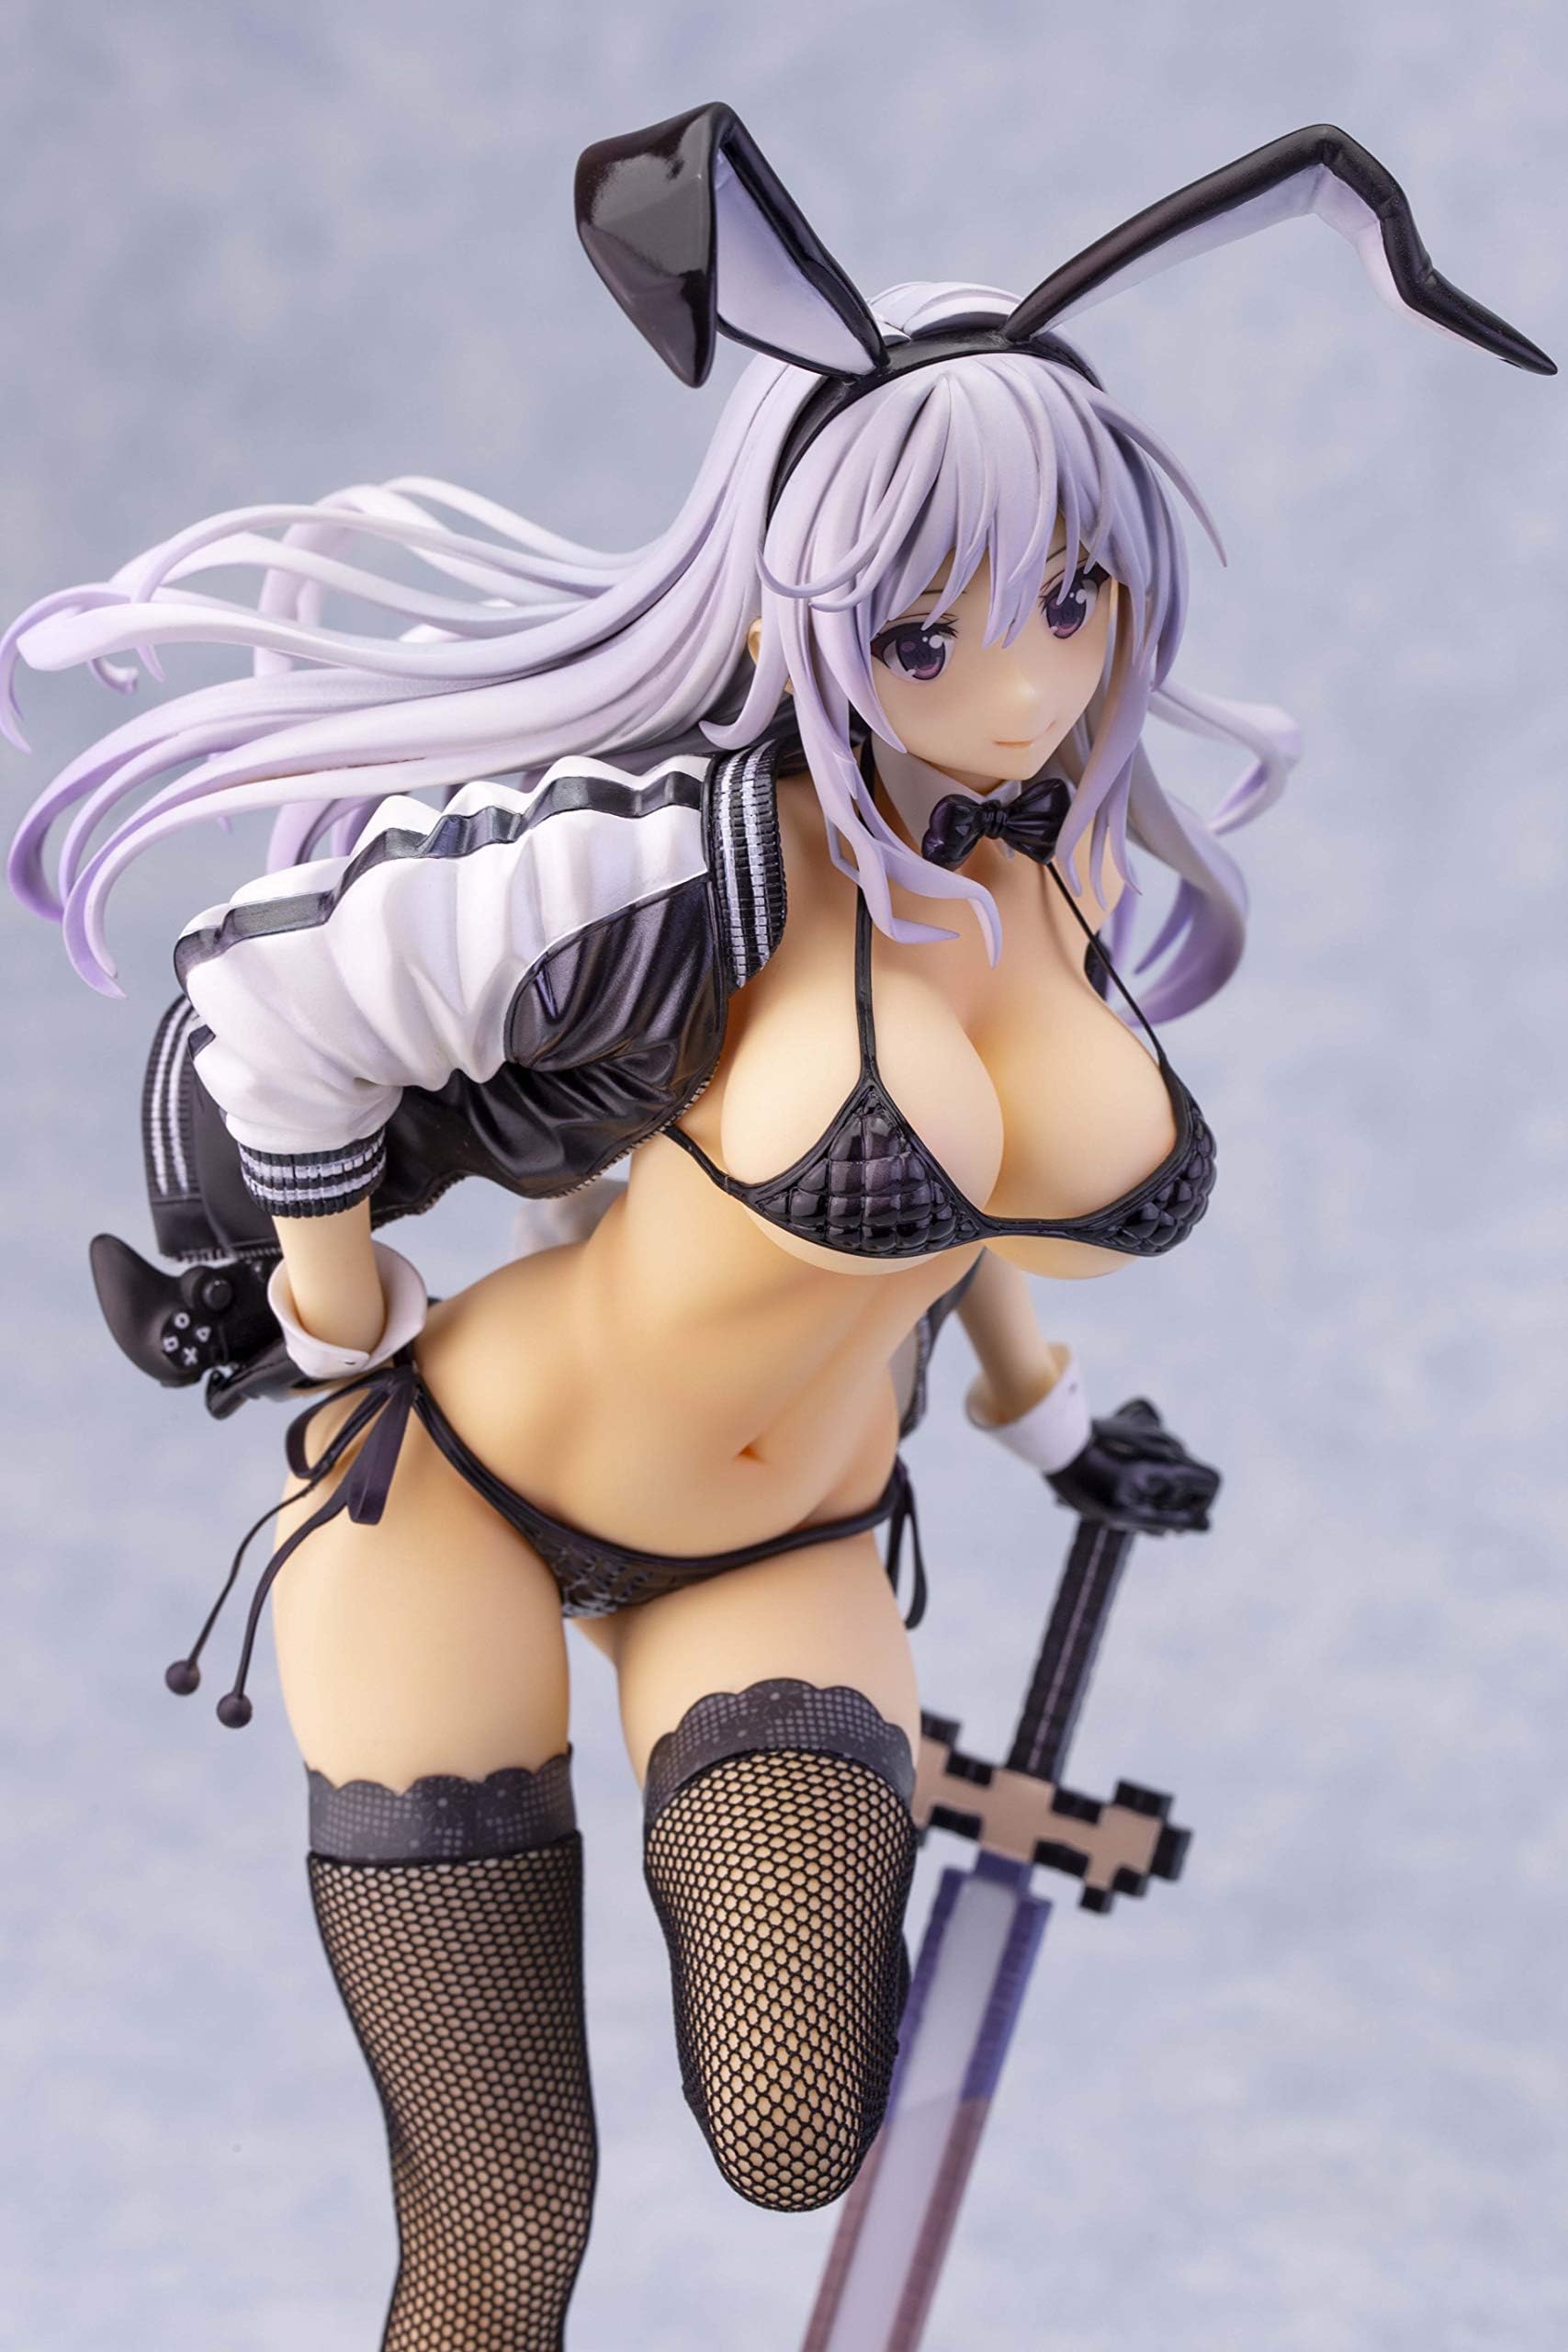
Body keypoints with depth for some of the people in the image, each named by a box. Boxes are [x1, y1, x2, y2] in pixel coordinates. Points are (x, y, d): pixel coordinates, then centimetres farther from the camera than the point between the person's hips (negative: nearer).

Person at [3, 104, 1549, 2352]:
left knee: (798, 2145, -13)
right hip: (453, 1479, -5)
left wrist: (1024, 1384, 23)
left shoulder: (1078, 860, -5)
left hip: (783, 1547, 5)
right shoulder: (697, 867, -27)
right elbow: (280, 1001, -18)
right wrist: (339, 1329, -7)